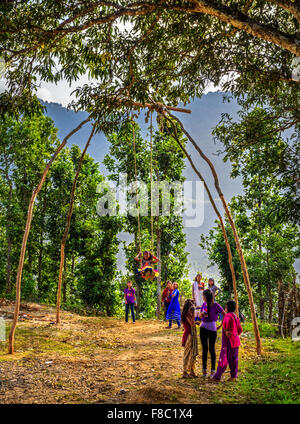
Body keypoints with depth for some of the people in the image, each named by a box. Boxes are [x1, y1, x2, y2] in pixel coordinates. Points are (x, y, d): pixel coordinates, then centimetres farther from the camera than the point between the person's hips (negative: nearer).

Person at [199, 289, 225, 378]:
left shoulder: (216, 305, -11)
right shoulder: (204, 304, 5)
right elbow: (200, 315, 16)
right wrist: (202, 313, -7)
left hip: (212, 328, -5)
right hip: (203, 328, 5)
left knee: (211, 349, 0)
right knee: (204, 349, 8)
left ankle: (213, 370, 9)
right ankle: (204, 369, 14)